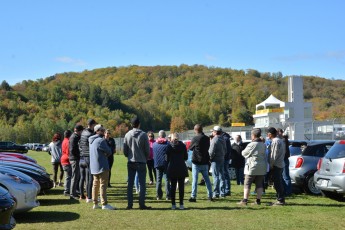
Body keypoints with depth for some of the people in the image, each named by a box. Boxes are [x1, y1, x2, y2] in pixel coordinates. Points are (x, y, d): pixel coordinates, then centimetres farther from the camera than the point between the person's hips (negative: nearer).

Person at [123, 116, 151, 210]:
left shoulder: (127, 135, 1)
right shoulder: (143, 135, -8)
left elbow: (124, 150, 3)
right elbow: (147, 150, -5)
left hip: (130, 162, 3)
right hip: (141, 162, -3)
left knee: (130, 184, 8)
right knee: (142, 184, 2)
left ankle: (130, 204, 8)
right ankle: (142, 204, -1)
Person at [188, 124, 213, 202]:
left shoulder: (195, 139, -13)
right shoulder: (207, 138, 2)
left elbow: (190, 148, 1)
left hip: (196, 162, -5)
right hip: (205, 162, 5)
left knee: (195, 180, -1)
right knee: (207, 179, 12)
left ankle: (193, 196, -2)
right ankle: (210, 196, 14)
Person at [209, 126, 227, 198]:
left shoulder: (214, 140, -14)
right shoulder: (223, 140, 13)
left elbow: (211, 151, -18)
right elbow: (225, 150, 18)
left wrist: (210, 157, -5)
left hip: (215, 160, -8)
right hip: (222, 159, 8)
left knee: (216, 177, -6)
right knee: (221, 176, 12)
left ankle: (216, 193, -7)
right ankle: (222, 192, 16)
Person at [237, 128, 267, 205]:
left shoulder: (251, 145, -14)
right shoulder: (263, 145, 8)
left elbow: (243, 153, -3)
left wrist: (243, 151, 17)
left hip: (252, 167, -6)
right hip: (262, 168, 6)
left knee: (247, 184, 0)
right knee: (259, 185, 9)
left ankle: (245, 200, -3)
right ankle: (258, 200, 10)